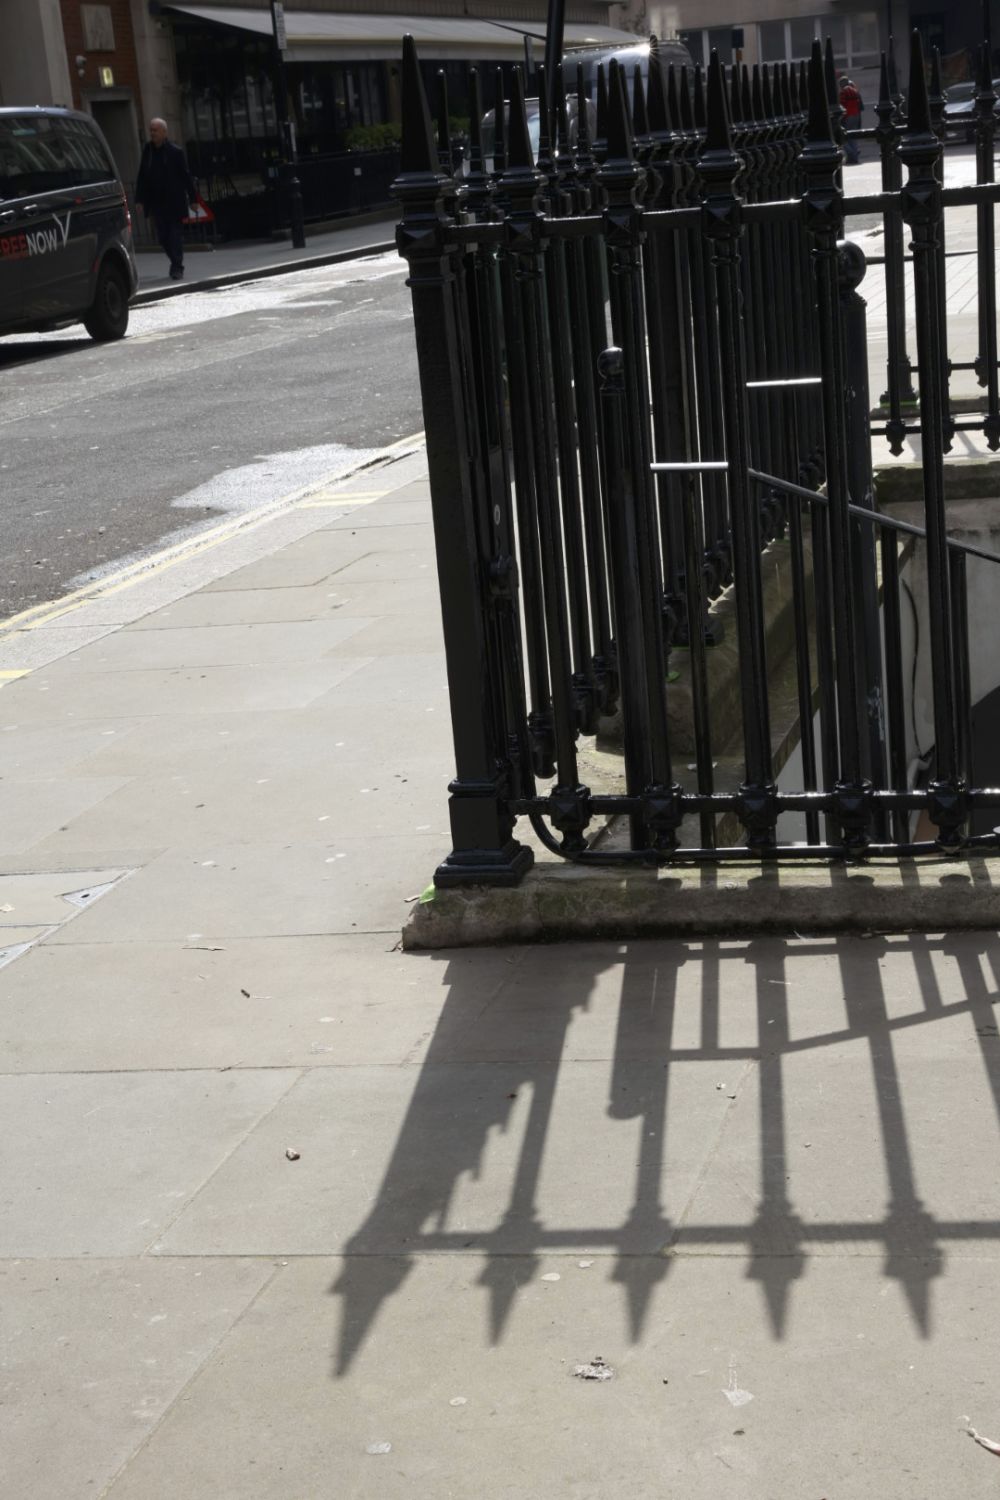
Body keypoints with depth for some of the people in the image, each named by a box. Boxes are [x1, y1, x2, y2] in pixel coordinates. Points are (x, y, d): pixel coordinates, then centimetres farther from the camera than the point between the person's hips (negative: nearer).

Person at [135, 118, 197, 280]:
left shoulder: (175, 151, -7)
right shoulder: (147, 150, 3)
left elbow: (185, 175, -4)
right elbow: (142, 176, 7)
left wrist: (193, 198, -5)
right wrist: (140, 199, 3)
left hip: (174, 200, -4)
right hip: (156, 202, 4)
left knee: (175, 233, -2)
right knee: (162, 236, 6)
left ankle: (177, 267, 3)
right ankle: (176, 263, 23)